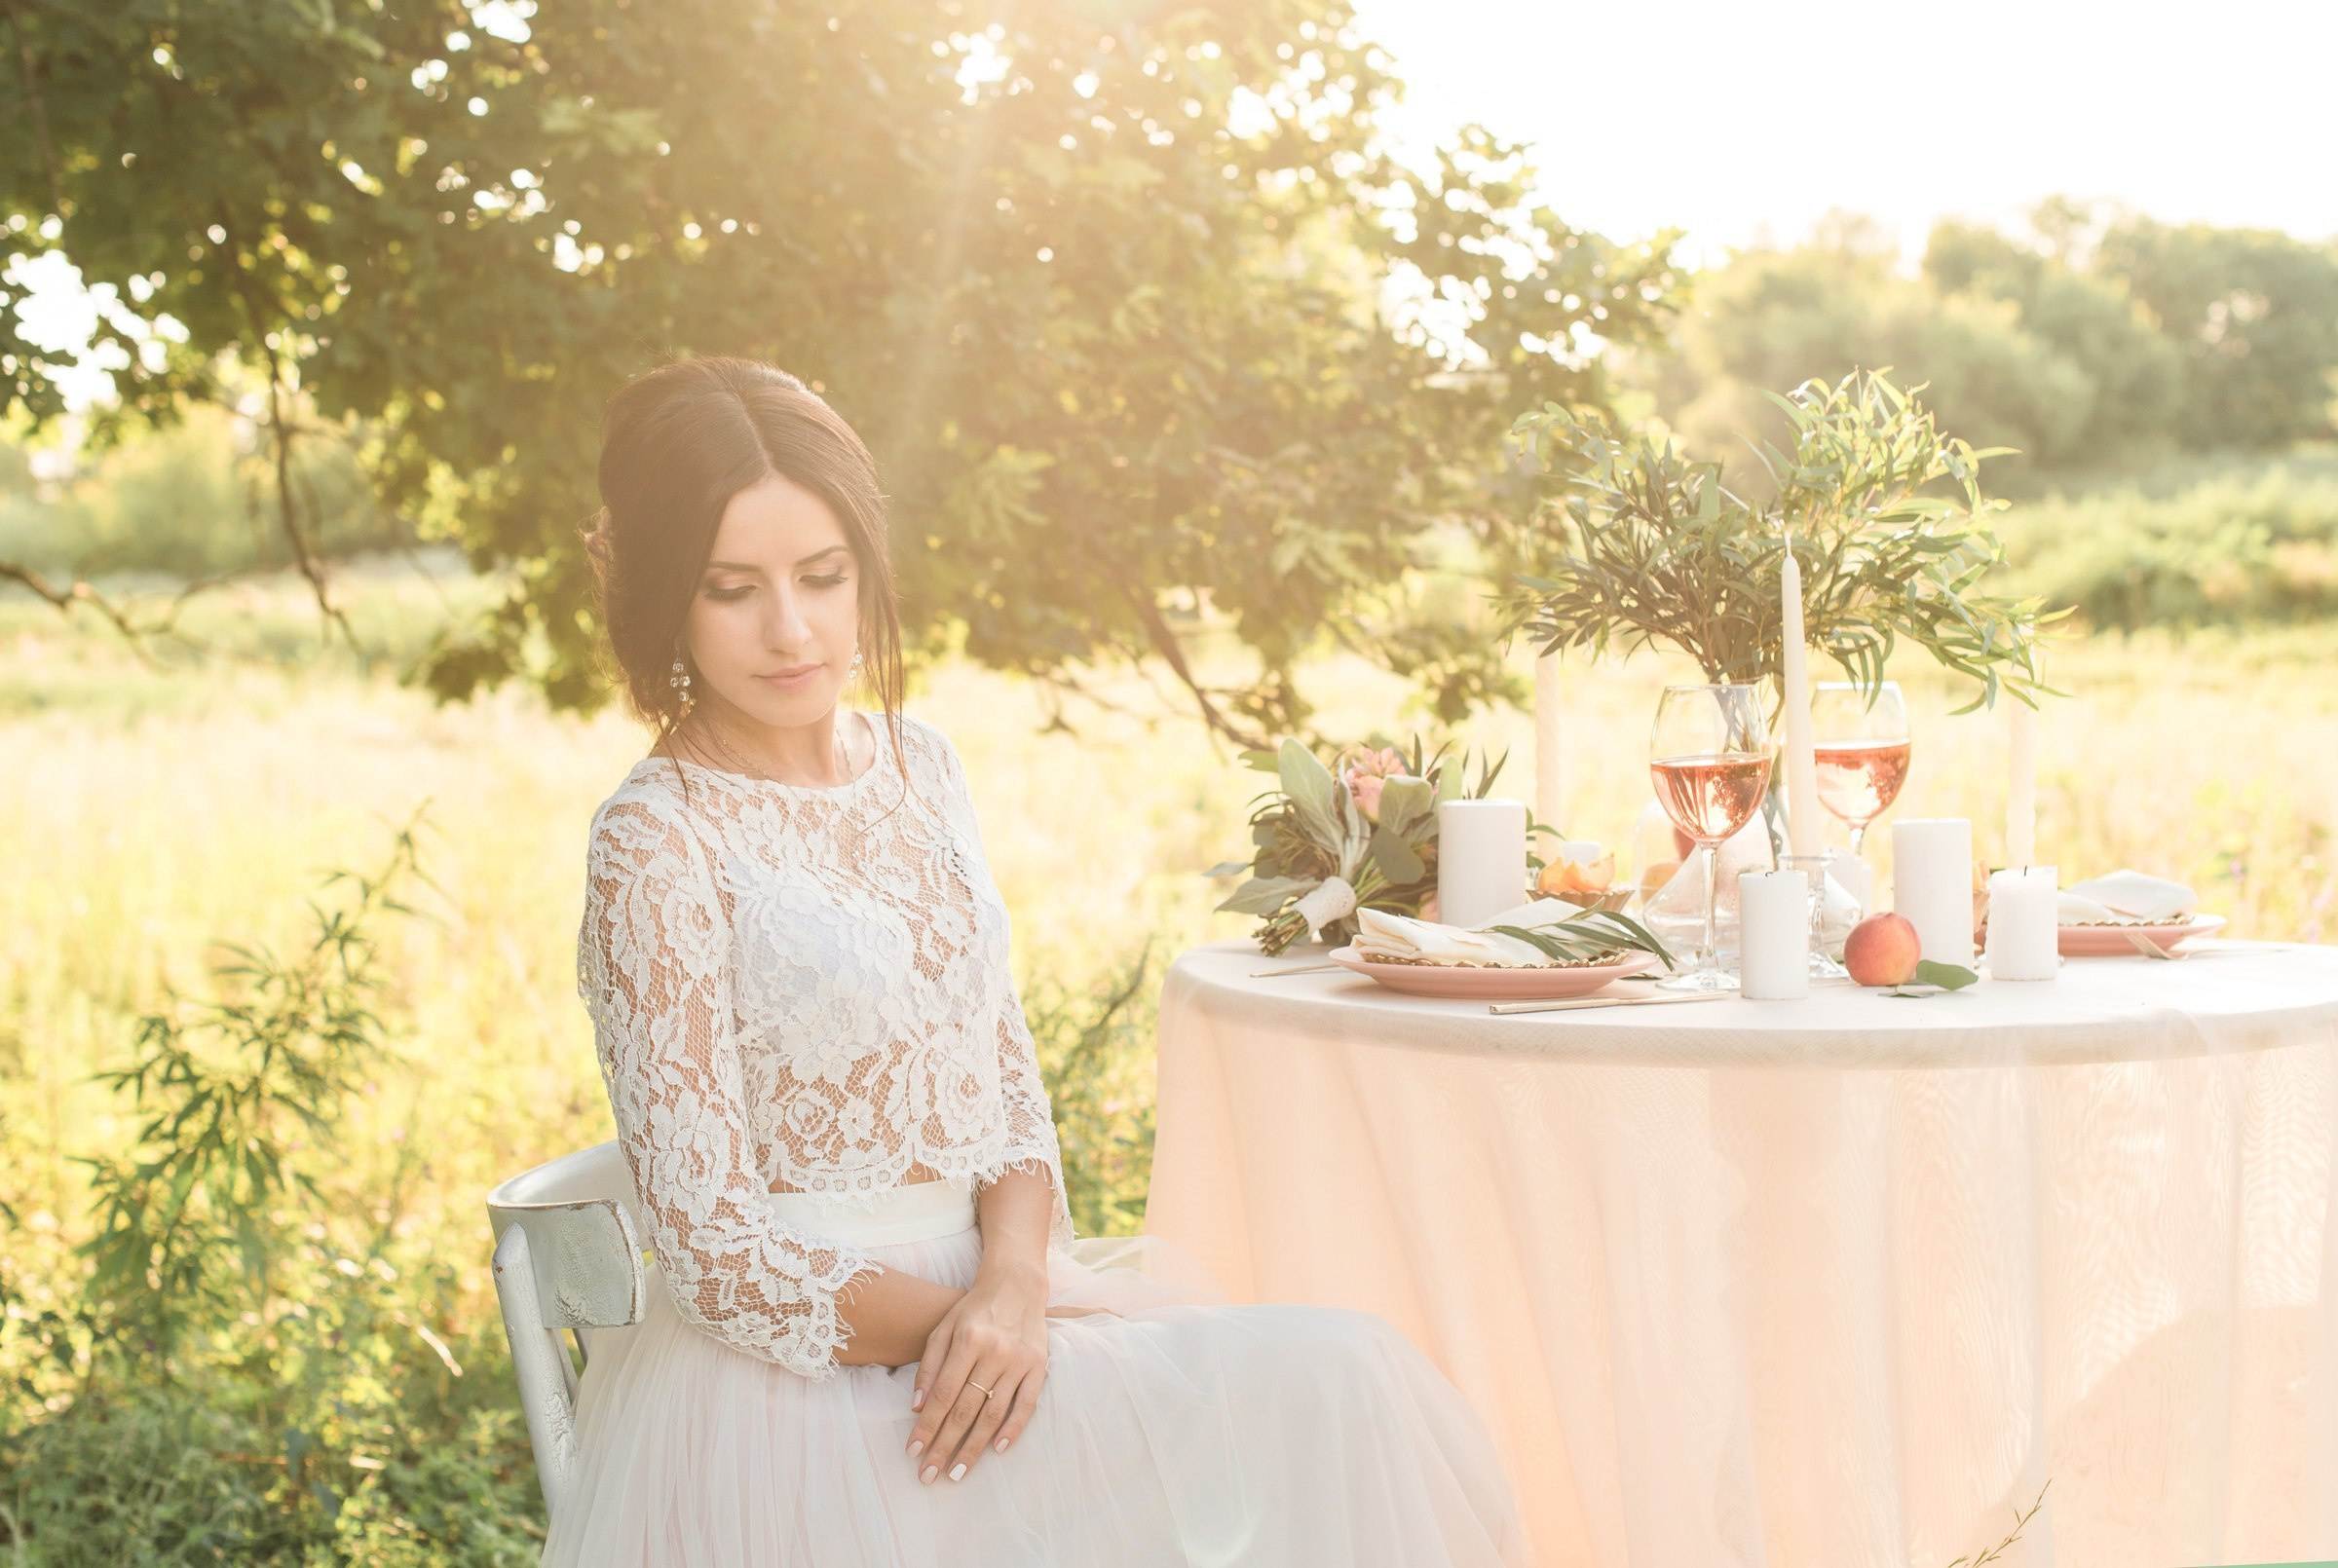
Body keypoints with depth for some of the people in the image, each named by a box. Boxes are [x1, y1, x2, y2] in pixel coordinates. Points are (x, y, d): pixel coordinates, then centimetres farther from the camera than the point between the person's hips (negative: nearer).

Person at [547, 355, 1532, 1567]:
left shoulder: (914, 767, 7)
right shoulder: (656, 849, -13)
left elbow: (1006, 1089, 9)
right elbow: (725, 1260, -13)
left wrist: (1012, 1281, -12)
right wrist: (1012, 1319, -16)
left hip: (984, 1291, 6)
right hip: (804, 1370, -6)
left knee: (1345, 1374, -13)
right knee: (1306, 1396, -19)